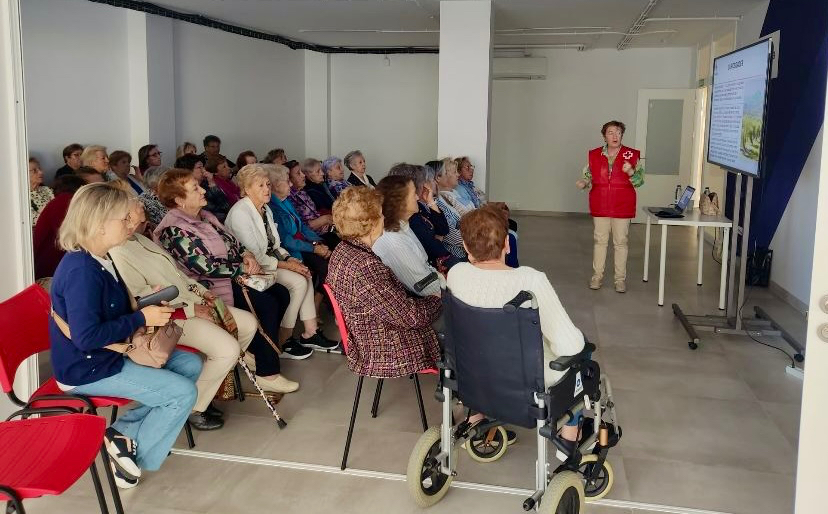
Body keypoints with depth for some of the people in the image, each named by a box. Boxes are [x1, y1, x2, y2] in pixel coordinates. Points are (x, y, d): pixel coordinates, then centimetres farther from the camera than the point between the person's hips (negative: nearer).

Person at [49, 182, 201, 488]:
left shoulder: (99, 260, 6)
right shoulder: (81, 271, -25)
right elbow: (86, 337, -30)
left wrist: (147, 303, 1)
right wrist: (142, 318, -22)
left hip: (110, 354, 10)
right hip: (87, 370, -10)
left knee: (191, 365, 8)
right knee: (183, 392, -15)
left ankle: (125, 430, 6)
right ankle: (137, 456, 3)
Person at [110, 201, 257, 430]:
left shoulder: (139, 239, 13)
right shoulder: (119, 253, -18)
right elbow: (142, 299, -22)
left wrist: (201, 291, 7)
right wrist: (190, 310, -19)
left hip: (190, 302, 10)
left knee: (248, 323, 5)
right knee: (228, 349, -24)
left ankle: (212, 382, 14)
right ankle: (193, 409, -4)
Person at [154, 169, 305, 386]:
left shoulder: (204, 215, 10)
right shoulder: (174, 229, -19)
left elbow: (231, 241, 15)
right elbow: (206, 266, -24)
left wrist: (247, 255, -6)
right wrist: (244, 269, -17)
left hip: (233, 276, 10)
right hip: (211, 287, -10)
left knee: (281, 294, -1)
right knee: (267, 303, -22)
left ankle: (256, 350, 13)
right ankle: (267, 374, -15)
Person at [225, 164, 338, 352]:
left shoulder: (265, 209, 11)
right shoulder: (240, 213, -19)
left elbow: (274, 244, 16)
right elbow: (253, 256, -22)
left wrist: (288, 258, -4)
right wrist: (285, 265, -19)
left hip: (270, 259, 9)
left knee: (306, 275, -10)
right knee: (298, 281, -21)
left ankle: (310, 332, -6)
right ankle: (282, 341, -12)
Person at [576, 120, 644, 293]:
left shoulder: (632, 155, 0)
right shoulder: (594, 155, 4)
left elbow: (639, 181, 1)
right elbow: (589, 177, 12)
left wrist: (631, 172, -19)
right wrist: (583, 183, -10)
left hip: (622, 207, -1)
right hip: (600, 206, 1)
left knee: (621, 242, 4)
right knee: (600, 240, 7)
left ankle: (620, 279, 13)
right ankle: (597, 276, 17)